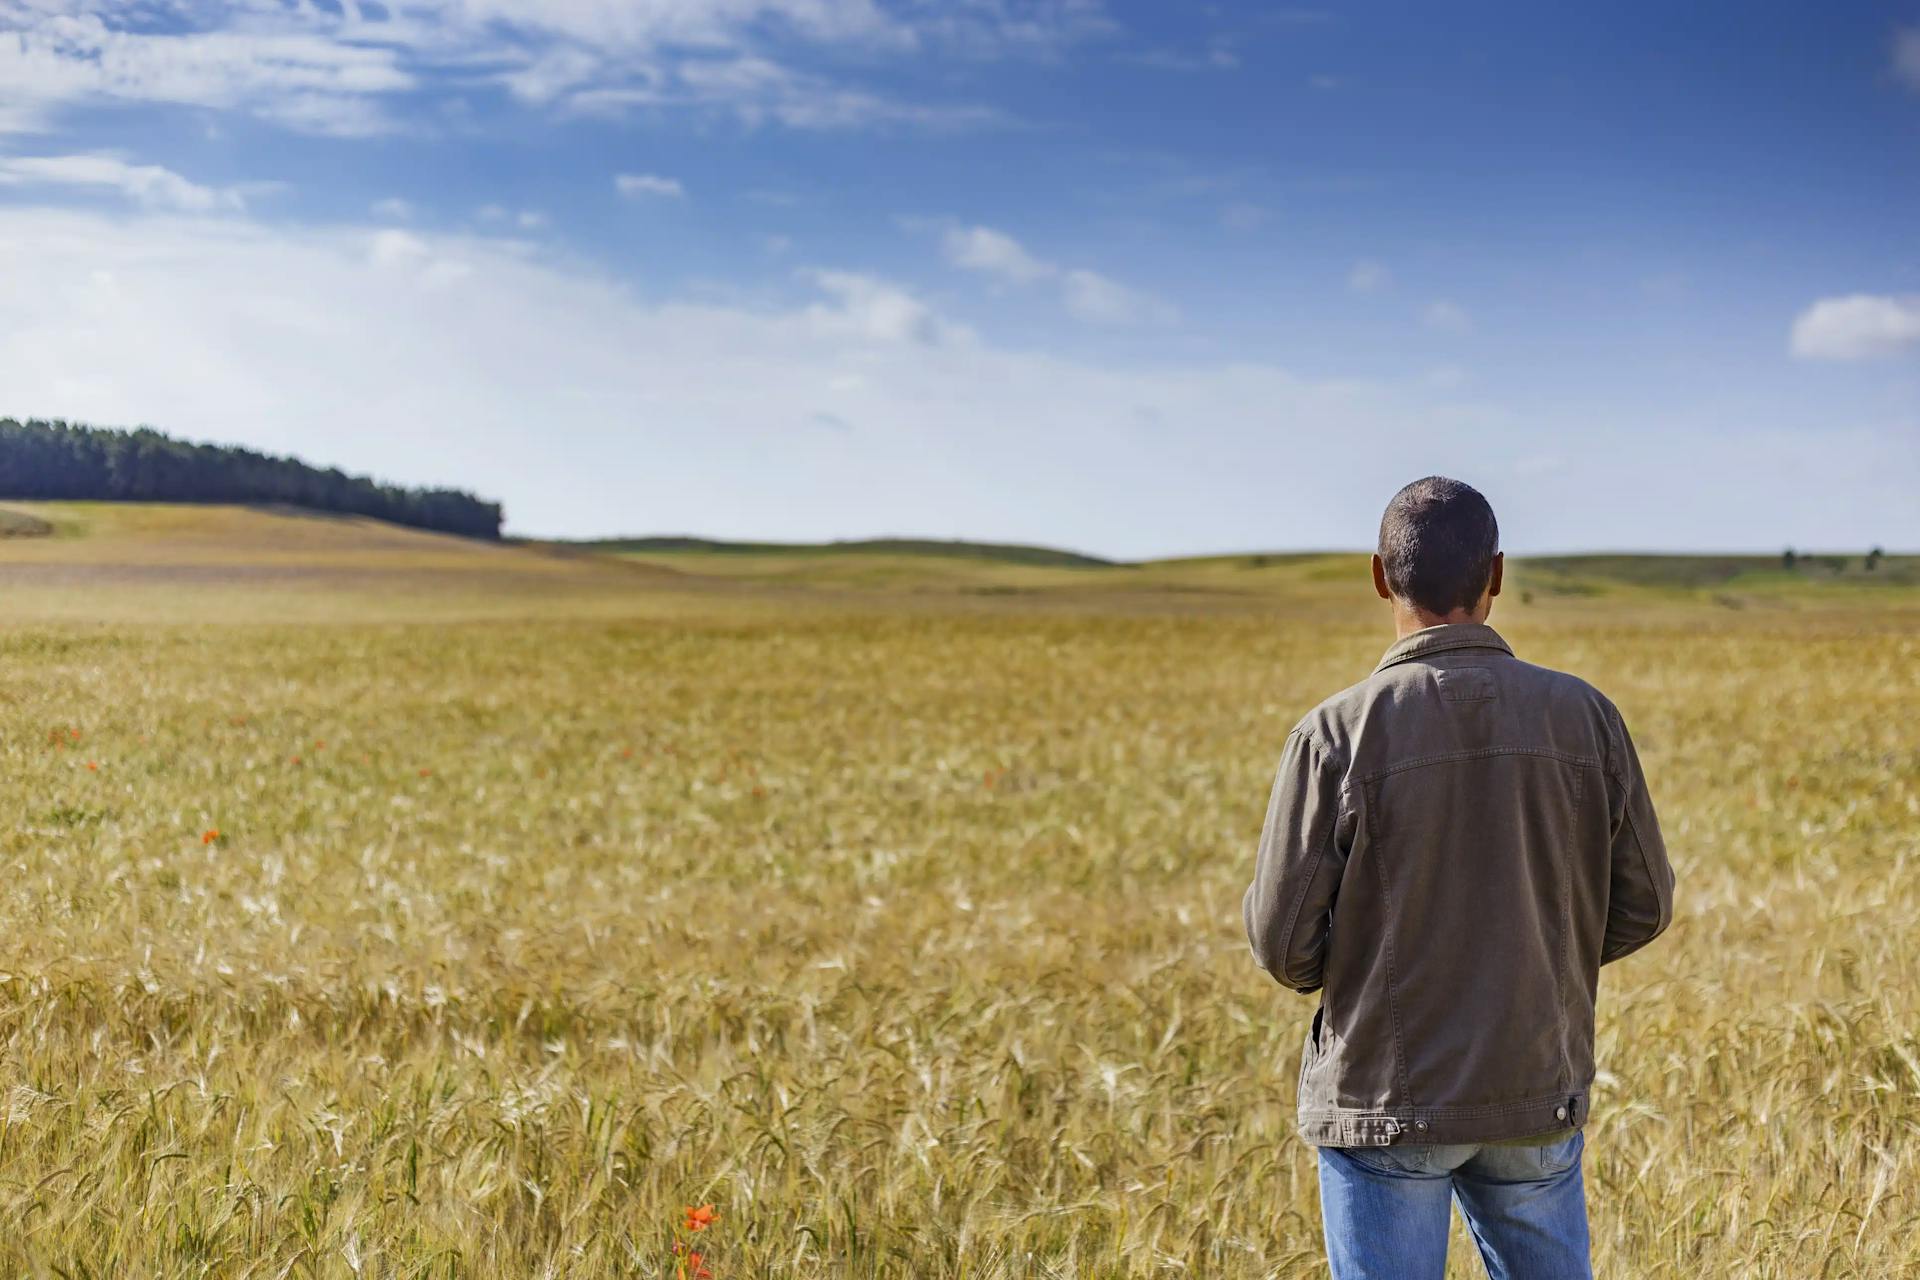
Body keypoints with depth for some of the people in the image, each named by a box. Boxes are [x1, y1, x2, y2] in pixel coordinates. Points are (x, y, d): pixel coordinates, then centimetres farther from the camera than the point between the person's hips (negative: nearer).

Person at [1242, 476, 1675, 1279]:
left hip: (1383, 1101, -3)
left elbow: (1282, 940, -11)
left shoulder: (1336, 734, -15)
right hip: (1539, 1093, 3)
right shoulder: (1583, 717, -6)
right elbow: (1642, 904, 2)